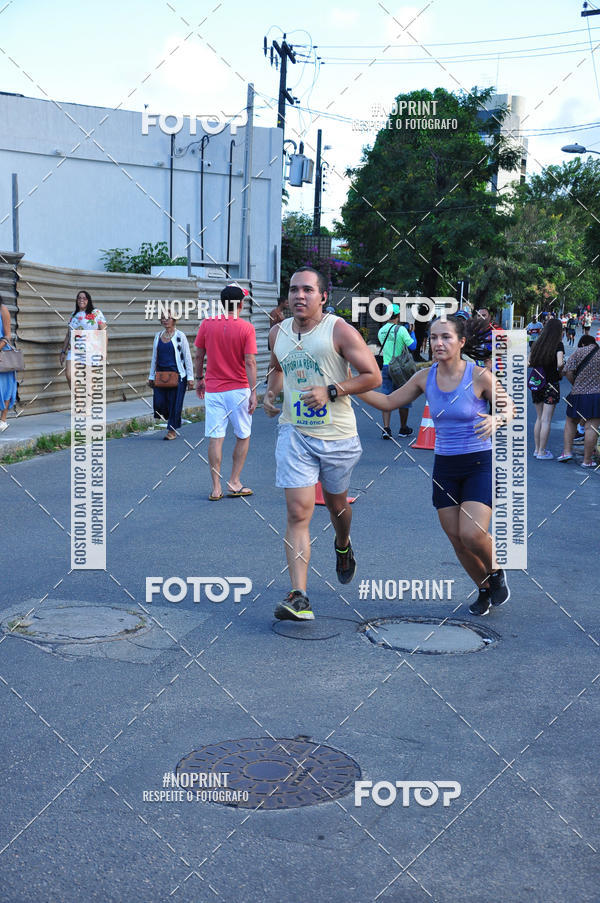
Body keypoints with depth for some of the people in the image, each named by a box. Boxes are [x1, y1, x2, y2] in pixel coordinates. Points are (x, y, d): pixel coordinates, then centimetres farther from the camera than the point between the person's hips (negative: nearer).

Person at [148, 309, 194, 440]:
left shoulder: (180, 336, -3)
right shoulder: (158, 336, 11)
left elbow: (187, 357, -2)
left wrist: (190, 377, -5)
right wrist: (151, 376, 16)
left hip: (177, 375, -4)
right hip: (161, 374, 4)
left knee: (175, 403, -2)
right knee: (159, 403, -5)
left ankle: (172, 430, 11)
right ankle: (171, 418, 24)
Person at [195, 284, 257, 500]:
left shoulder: (207, 324, -1)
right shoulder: (246, 328, -8)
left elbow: (198, 356, 5)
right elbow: (250, 362, -12)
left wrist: (199, 379, 19)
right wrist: (253, 392, -9)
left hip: (213, 390, 2)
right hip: (238, 389, -2)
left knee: (215, 438, 3)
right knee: (243, 437, 14)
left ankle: (216, 488, 3)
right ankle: (234, 482, 13)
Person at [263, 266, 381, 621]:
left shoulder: (340, 330, -9)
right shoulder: (278, 333, 6)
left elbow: (373, 376, -11)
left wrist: (331, 391, -21)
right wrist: (271, 393, 7)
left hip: (338, 436, -2)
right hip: (294, 434, 2)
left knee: (336, 504, 18)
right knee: (298, 512, -11)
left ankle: (343, 546, 54)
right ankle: (299, 598, -14)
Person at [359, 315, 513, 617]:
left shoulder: (479, 376, -12)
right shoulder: (425, 377, -1)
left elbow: (509, 407, -1)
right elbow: (388, 402, 8)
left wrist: (497, 420, -24)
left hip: (480, 463, -4)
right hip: (445, 465, 4)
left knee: (472, 534, -18)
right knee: (457, 541, 5)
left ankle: (497, 572, 15)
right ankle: (484, 589, 31)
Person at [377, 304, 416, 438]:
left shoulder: (381, 331, 6)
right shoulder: (401, 329, -12)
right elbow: (412, 346, -10)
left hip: (386, 367, 4)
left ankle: (386, 428, -8)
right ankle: (403, 428, 18)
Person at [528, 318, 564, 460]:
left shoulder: (538, 344, 6)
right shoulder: (558, 345, -9)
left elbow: (528, 362, 10)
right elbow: (560, 363, -22)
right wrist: (560, 371, -3)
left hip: (535, 383, 6)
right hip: (550, 384, -5)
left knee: (539, 418, 16)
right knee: (546, 420, -1)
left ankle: (537, 449, 20)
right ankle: (542, 452, 1)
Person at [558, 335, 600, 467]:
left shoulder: (578, 352, 0)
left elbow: (568, 372, -8)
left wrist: (576, 385, 6)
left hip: (579, 394, 0)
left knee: (571, 421, 20)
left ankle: (567, 451, 11)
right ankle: (587, 460, 2)